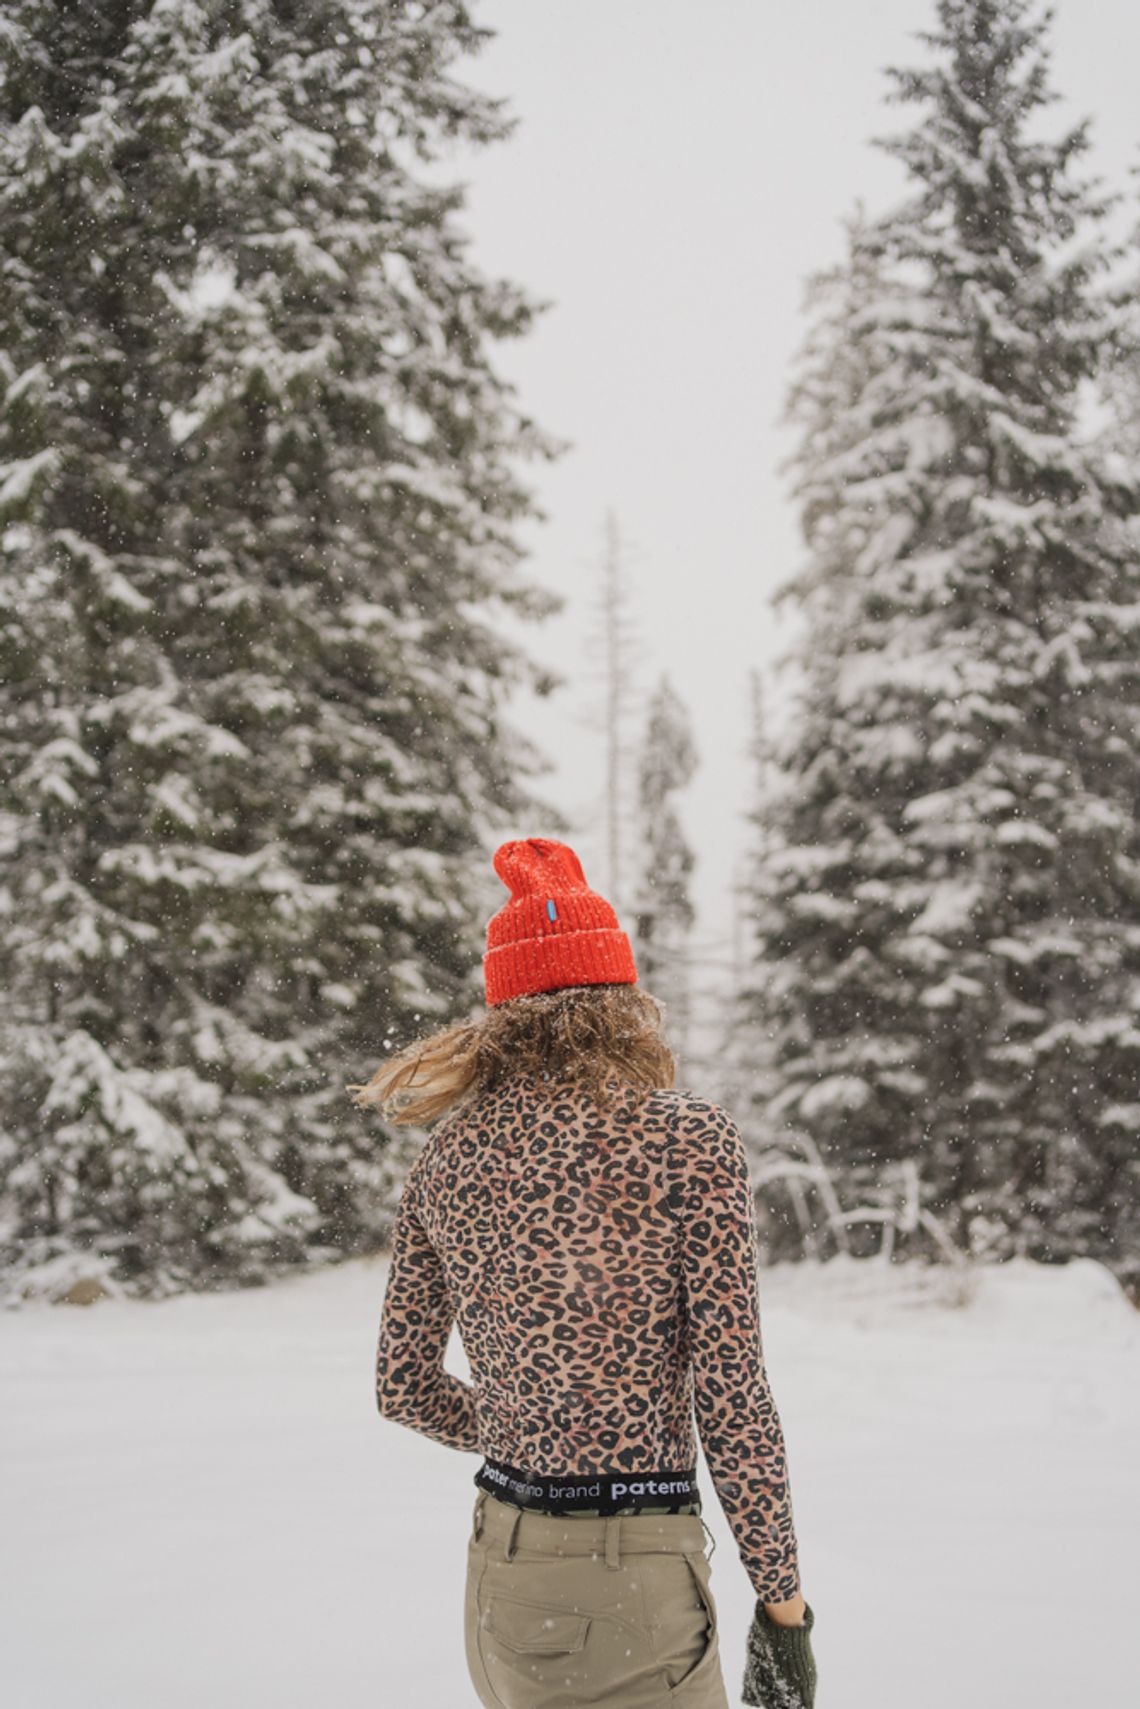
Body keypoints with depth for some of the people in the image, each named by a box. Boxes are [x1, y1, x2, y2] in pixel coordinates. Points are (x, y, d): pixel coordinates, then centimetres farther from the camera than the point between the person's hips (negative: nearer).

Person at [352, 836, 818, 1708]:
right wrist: (784, 1601, -4)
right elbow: (731, 1397, -11)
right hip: (637, 1572, -5)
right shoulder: (691, 1138, -8)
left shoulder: (448, 1156, 6)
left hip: (501, 1569, 6)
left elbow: (404, 1388, 12)